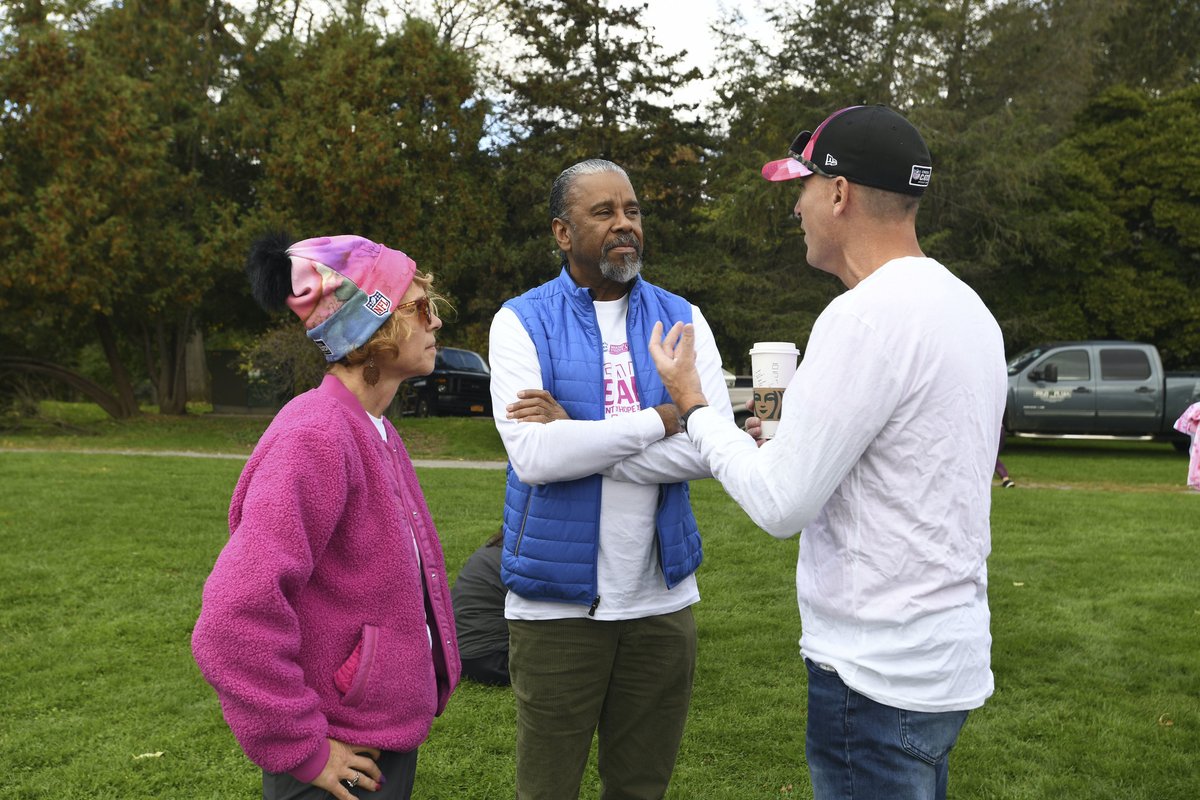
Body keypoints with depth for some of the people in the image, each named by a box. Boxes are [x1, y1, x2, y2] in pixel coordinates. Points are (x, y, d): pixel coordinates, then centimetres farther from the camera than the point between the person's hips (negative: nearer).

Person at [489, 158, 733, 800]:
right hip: (556, 599, -2)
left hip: (661, 597, 2)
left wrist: (578, 437, -15)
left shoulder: (681, 320, 4)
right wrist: (662, 419, -14)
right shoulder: (522, 322, -4)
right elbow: (533, 455, -19)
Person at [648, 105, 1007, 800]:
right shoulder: (967, 307, 9)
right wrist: (791, 442, 12)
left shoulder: (866, 316, -21)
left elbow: (780, 506, -19)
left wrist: (692, 403, -6)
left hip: (879, 680, -9)